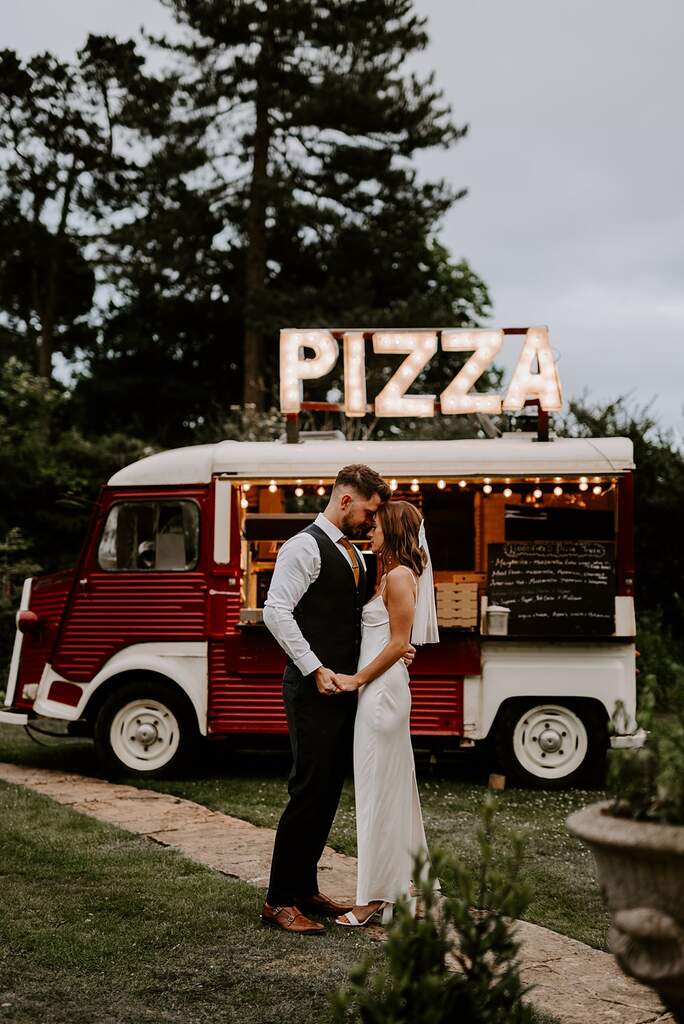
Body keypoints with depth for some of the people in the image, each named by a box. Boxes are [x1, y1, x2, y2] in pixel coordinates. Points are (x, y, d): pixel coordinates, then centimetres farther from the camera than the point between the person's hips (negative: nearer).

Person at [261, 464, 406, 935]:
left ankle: (305, 890, 22)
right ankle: (279, 900, 0)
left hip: (343, 689, 9)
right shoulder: (305, 547, -10)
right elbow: (276, 611, -18)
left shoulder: (357, 555, 18)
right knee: (309, 792, -8)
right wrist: (314, 669, -19)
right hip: (313, 689, -9)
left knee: (329, 792, 12)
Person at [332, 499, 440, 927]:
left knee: (378, 788, -6)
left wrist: (358, 679, -14)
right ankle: (404, 880, 23)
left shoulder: (399, 576, -12)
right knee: (393, 786, 14)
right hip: (382, 689, 10)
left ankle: (375, 895, -1)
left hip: (382, 689, -10)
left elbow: (399, 642, -17)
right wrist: (359, 680, 10)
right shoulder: (392, 576, 16)